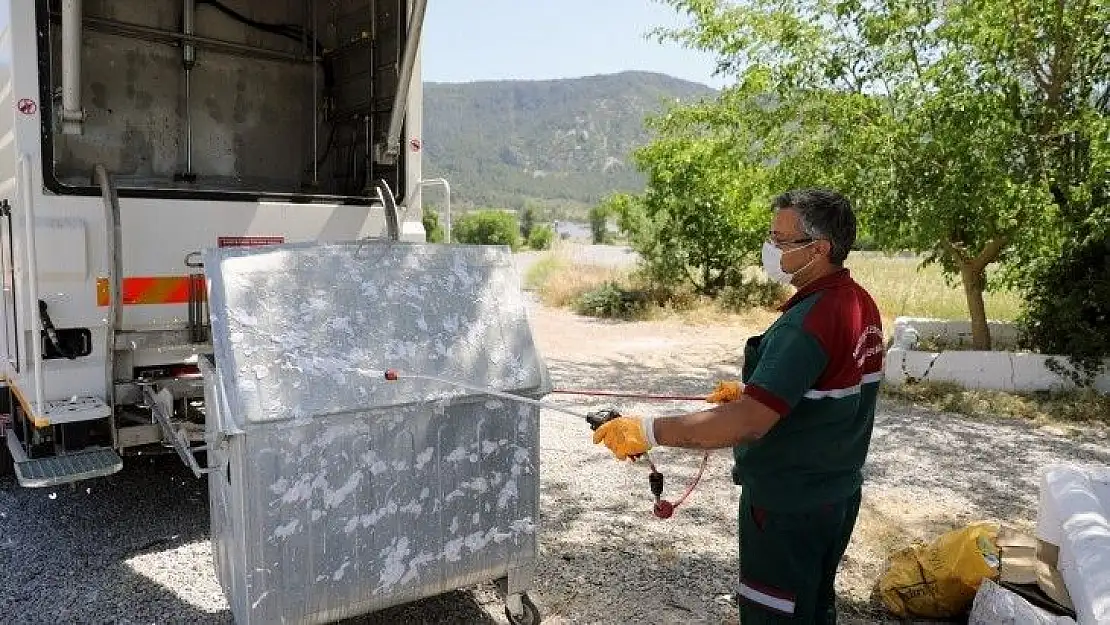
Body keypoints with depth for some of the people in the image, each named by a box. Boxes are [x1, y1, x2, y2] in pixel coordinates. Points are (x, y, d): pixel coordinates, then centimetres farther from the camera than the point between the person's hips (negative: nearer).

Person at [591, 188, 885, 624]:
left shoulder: (807, 322, -28)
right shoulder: (859, 302, 2)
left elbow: (748, 423, -34)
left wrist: (648, 431, -33)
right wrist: (752, 389, 12)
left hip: (788, 507, -9)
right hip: (837, 495, 9)